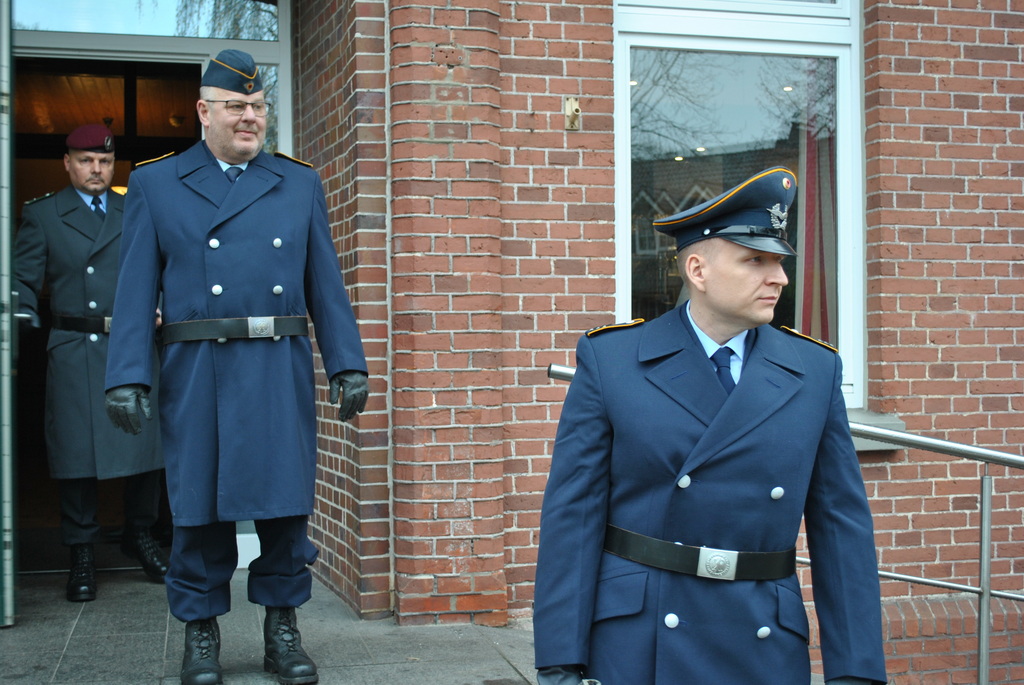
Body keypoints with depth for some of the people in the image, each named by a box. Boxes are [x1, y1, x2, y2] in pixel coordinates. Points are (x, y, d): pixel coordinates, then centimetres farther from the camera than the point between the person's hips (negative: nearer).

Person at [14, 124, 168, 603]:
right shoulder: (41, 215, 8)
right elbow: (23, 284, 5)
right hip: (74, 352, -2)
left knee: (147, 445, 4)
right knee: (76, 451, 0)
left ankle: (140, 536, 25)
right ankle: (82, 556, 12)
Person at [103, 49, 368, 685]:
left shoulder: (301, 184, 12)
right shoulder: (156, 185, 7)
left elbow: (326, 286, 9)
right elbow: (135, 292, 1)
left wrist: (349, 366, 1)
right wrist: (128, 377, -7)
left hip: (282, 372, 2)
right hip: (198, 375, -1)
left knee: (286, 501, 4)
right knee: (200, 506, 5)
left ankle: (283, 629, 20)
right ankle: (201, 634, 20)